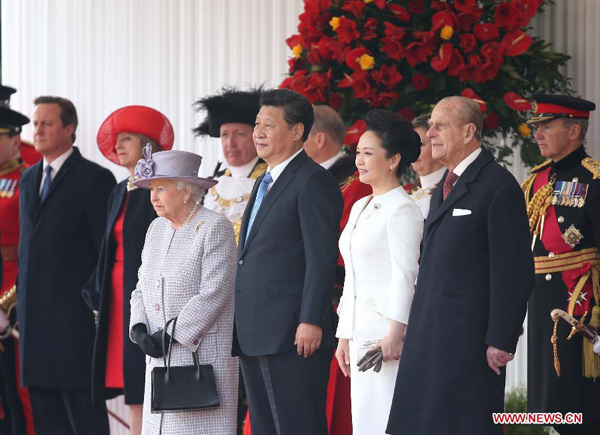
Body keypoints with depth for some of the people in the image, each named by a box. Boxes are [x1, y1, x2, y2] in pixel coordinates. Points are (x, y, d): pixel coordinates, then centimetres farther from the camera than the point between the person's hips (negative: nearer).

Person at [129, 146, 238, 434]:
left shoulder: (215, 228, -9)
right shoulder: (156, 229, 15)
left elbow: (213, 295, -16)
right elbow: (142, 288, 17)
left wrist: (171, 335, -16)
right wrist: (139, 329, -2)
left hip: (203, 354, -7)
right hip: (161, 359, 7)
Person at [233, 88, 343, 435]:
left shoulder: (313, 181, -9)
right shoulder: (266, 184, 21)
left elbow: (322, 256, -15)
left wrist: (310, 322, -21)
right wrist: (243, 329, 18)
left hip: (293, 337, -10)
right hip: (255, 339, 10)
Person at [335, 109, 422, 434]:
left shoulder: (402, 209, -8)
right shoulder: (360, 208, 18)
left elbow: (405, 274, -14)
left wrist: (395, 334, -20)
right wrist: (344, 335, 19)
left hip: (387, 327, -9)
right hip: (361, 329, 9)